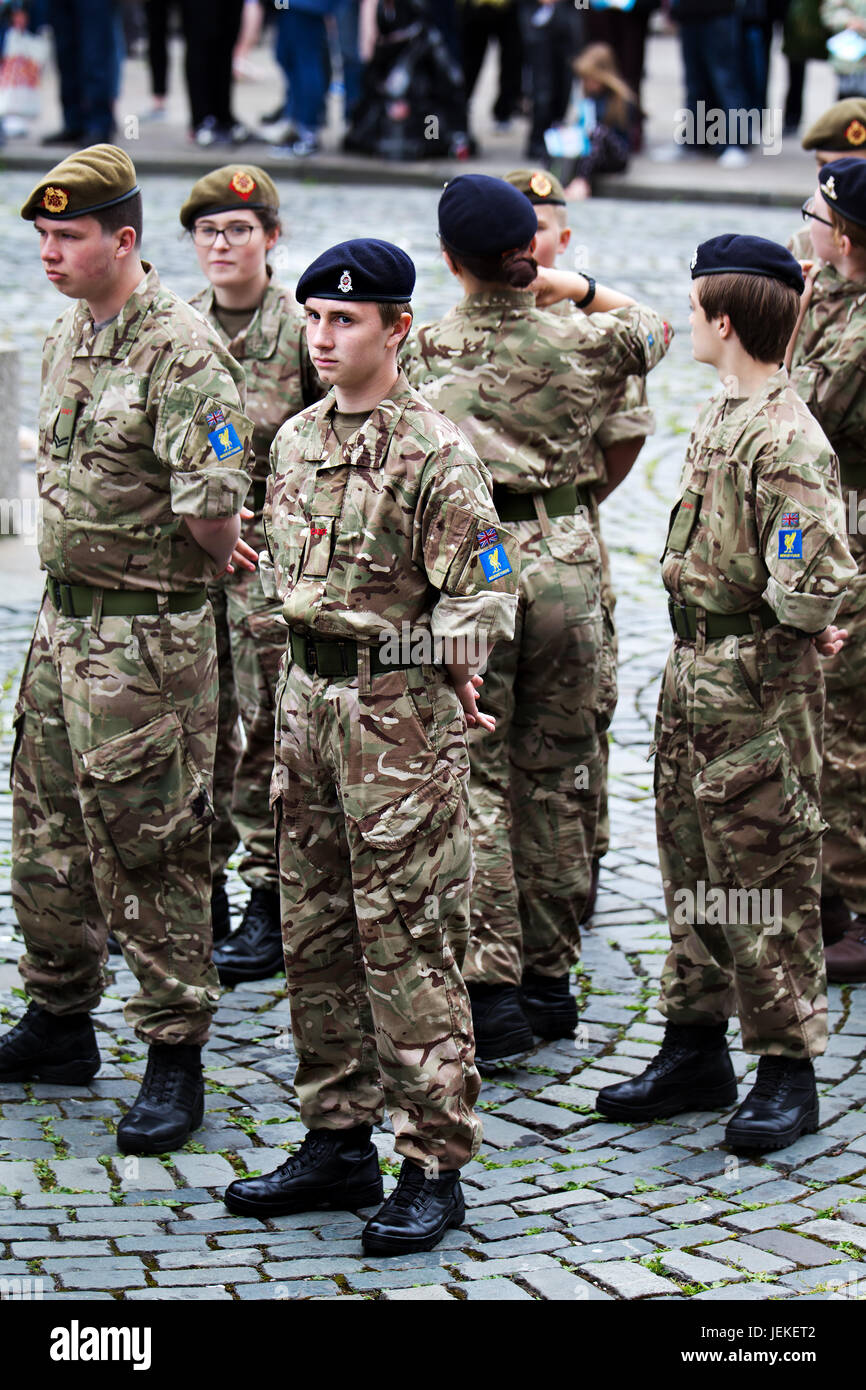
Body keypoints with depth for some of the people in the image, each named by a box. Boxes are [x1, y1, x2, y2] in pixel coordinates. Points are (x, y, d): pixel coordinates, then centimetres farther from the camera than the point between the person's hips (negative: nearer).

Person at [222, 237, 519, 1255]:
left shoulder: (434, 452, -12)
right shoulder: (296, 440, 11)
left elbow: (485, 589, -13)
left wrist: (447, 674, -21)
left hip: (399, 708, -7)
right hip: (309, 694, 8)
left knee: (407, 941, -5)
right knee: (313, 931, 12)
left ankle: (433, 1168, 0)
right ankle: (338, 1142, 22)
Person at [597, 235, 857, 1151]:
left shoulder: (788, 440, -20)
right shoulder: (719, 416, 11)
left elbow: (813, 577, -27)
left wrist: (792, 635, -11)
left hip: (759, 681, -9)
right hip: (693, 668, 10)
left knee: (765, 874, -2)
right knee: (693, 866, 15)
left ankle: (788, 1073, 7)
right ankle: (695, 1049, 26)